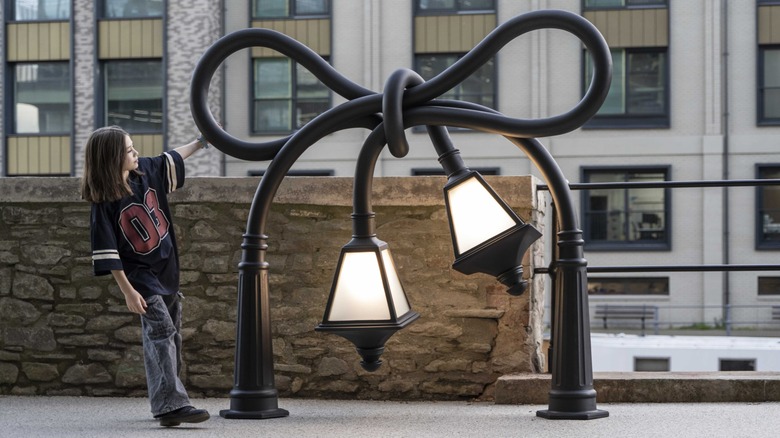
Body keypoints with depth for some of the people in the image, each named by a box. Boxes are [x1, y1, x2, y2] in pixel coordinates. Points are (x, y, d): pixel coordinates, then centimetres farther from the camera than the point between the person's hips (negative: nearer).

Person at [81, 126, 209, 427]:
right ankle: (171, 405, -24)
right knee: (161, 333, -18)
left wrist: (201, 141, 26)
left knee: (171, 338, 11)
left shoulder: (146, 171, -1)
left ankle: (164, 402, 21)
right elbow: (107, 253, -18)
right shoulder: (104, 204, -18)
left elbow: (172, 158, 20)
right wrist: (127, 292, -20)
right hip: (141, 278, -7)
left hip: (168, 272, 7)